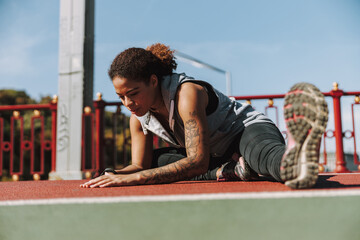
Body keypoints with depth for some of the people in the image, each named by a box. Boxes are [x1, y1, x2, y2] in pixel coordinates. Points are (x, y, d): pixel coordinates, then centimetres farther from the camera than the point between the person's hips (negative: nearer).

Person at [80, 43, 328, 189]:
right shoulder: (138, 117, -5)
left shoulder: (187, 93, -28)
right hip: (215, 156, 9)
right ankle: (229, 170, -24)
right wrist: (114, 175, -25)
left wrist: (133, 178, -41)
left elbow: (198, 162, -36)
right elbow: (140, 165, -1)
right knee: (152, 160, -4)